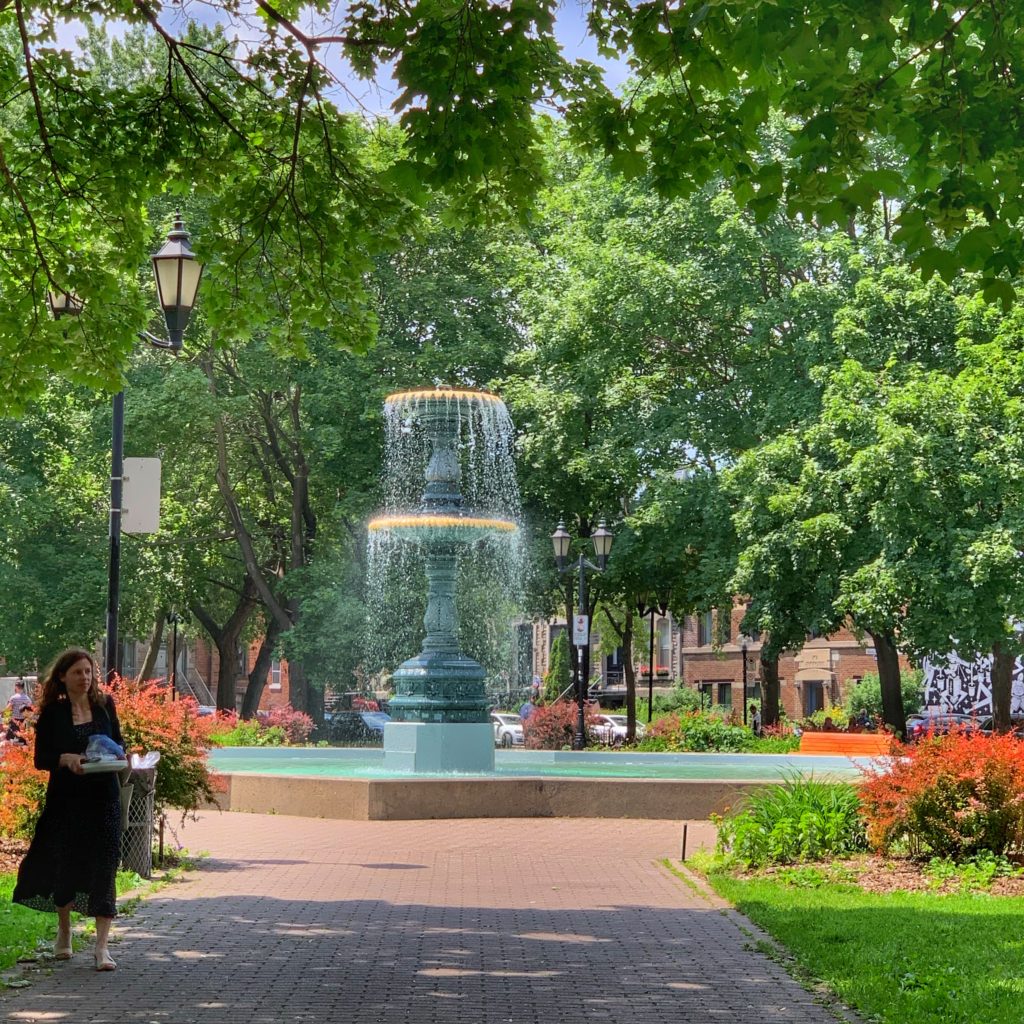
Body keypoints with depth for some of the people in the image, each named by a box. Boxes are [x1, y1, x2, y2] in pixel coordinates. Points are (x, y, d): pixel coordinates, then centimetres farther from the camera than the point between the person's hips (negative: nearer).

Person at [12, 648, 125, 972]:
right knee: (64, 865, 10)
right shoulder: (52, 713, -1)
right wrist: (66, 758, -21)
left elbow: (118, 743, 13)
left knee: (103, 868, -7)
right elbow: (41, 758, -2)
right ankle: (64, 932, 34)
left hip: (104, 798, 0)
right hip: (65, 798, 0)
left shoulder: (104, 706, 4)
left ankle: (101, 946, -8)